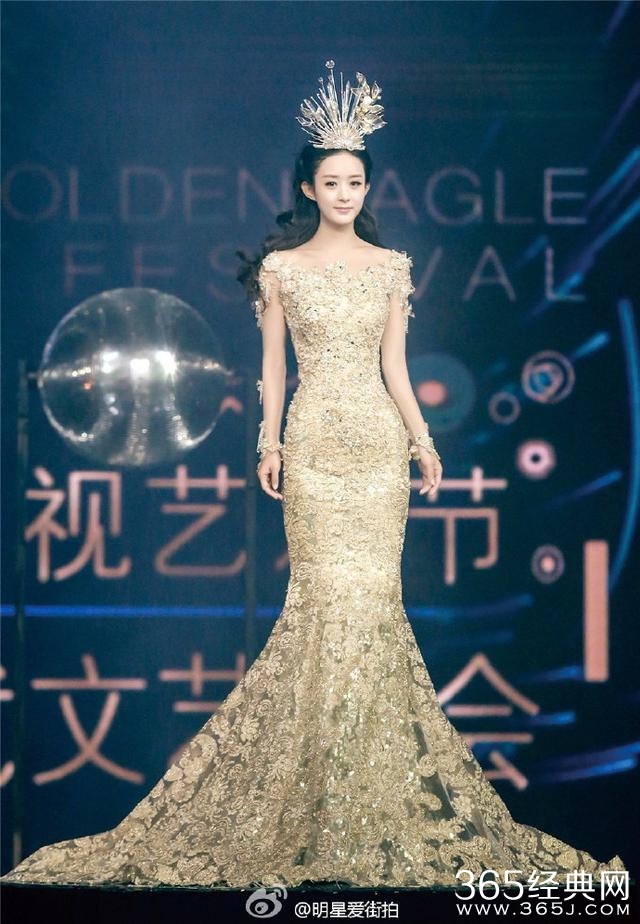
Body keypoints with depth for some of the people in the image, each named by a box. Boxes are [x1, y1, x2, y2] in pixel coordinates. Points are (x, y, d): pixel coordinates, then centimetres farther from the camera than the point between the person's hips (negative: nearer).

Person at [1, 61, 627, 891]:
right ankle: (325, 805, 0)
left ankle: (373, 791, 8)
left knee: (373, 591, -1)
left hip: (379, 439, 2)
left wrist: (423, 440, 5)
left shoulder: (391, 266, 9)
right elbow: (272, 365, 6)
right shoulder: (280, 268, 4)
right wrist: (269, 442, -1)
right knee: (328, 591, -8)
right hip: (316, 440, -2)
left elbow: (394, 366, 10)